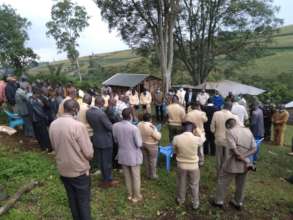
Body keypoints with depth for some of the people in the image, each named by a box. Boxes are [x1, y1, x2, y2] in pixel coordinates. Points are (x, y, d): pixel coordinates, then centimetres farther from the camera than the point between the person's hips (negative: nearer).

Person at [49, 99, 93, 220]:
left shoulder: (53, 125, -6)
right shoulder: (78, 125, -25)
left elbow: (54, 146, 8)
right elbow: (88, 152, -20)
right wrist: (89, 157, 1)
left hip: (63, 169, 6)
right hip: (80, 170, -5)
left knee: (72, 199, 23)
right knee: (84, 201, 14)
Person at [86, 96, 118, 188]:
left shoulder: (88, 112, -6)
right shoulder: (101, 114, -29)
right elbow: (110, 127, -22)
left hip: (96, 139, 7)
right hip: (105, 140, -7)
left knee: (100, 161, 20)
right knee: (107, 161, 10)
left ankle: (104, 179, 38)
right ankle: (108, 180, 27)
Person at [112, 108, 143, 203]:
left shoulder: (115, 126, -11)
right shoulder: (134, 128, -27)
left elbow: (116, 140, 2)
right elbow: (139, 144, -18)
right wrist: (140, 142, 2)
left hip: (122, 155, 5)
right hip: (134, 156, -4)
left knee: (127, 176, 22)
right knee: (136, 177, 16)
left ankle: (130, 194, 40)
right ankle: (136, 196, 33)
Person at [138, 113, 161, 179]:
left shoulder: (139, 125, -9)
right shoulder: (151, 127, -27)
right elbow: (158, 137, -20)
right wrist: (159, 133, -5)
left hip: (142, 144, 6)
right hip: (151, 145, -6)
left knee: (146, 160, 19)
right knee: (152, 160, 12)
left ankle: (148, 174, 33)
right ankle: (153, 175, 25)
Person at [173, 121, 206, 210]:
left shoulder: (176, 138, -19)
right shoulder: (197, 139, -22)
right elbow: (203, 139, 3)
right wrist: (200, 132, 21)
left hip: (181, 165, 1)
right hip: (193, 166, -1)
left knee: (181, 184, 24)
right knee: (194, 185, 21)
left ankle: (180, 200, 45)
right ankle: (195, 204, 39)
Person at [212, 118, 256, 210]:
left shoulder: (230, 131, -15)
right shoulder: (248, 131, 4)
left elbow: (234, 150, -23)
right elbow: (254, 149, -1)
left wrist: (241, 157, -9)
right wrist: (244, 156, -12)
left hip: (233, 163, -6)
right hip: (244, 164, 6)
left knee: (222, 182, 12)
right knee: (240, 184, 22)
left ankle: (219, 201, 24)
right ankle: (238, 203, 37)